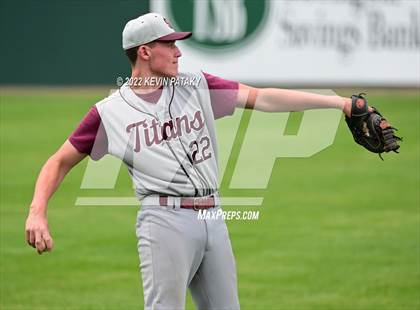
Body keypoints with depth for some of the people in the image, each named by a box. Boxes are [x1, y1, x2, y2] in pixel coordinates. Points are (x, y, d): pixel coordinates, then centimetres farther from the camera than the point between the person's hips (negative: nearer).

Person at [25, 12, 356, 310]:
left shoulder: (196, 86, 12)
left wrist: (338, 102, -2)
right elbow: (60, 162, 8)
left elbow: (262, 98, 6)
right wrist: (37, 213, -9)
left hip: (213, 220, 5)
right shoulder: (110, 112, 2)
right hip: (165, 221, -5)